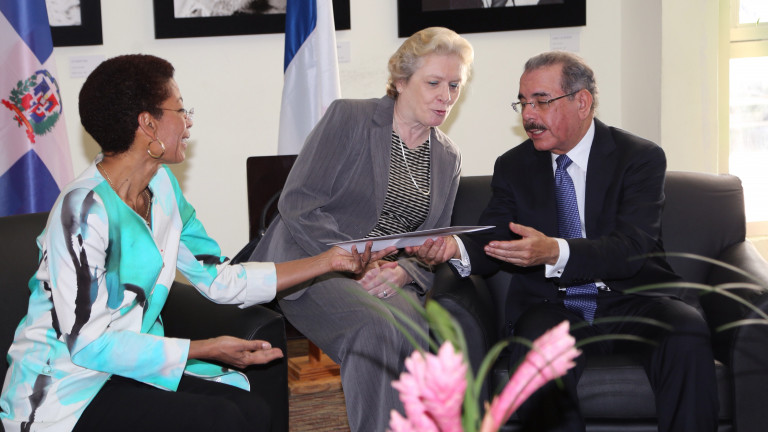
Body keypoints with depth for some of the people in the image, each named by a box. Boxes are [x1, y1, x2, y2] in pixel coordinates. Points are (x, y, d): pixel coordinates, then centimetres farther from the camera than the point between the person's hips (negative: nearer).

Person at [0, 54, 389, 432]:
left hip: (131, 367, 8)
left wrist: (326, 262, 8)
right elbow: (88, 343, -22)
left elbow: (221, 280, 9)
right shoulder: (84, 208, -21)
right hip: (65, 393, -8)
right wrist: (207, 350, -21)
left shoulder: (161, 187, 6)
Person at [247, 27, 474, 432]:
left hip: (389, 279, 4)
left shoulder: (448, 158, 15)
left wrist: (403, 271, -8)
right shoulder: (348, 118, -2)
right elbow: (297, 202, -9)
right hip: (314, 267, -4)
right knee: (377, 330, -35)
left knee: (430, 337, -29)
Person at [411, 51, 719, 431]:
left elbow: (633, 247, -14)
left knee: (687, 335, -33)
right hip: (552, 307, 1)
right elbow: (494, 243, 3)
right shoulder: (513, 166, 13)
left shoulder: (641, 157, 1)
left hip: (631, 300, -1)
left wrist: (554, 252, -32)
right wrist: (456, 248, -22)